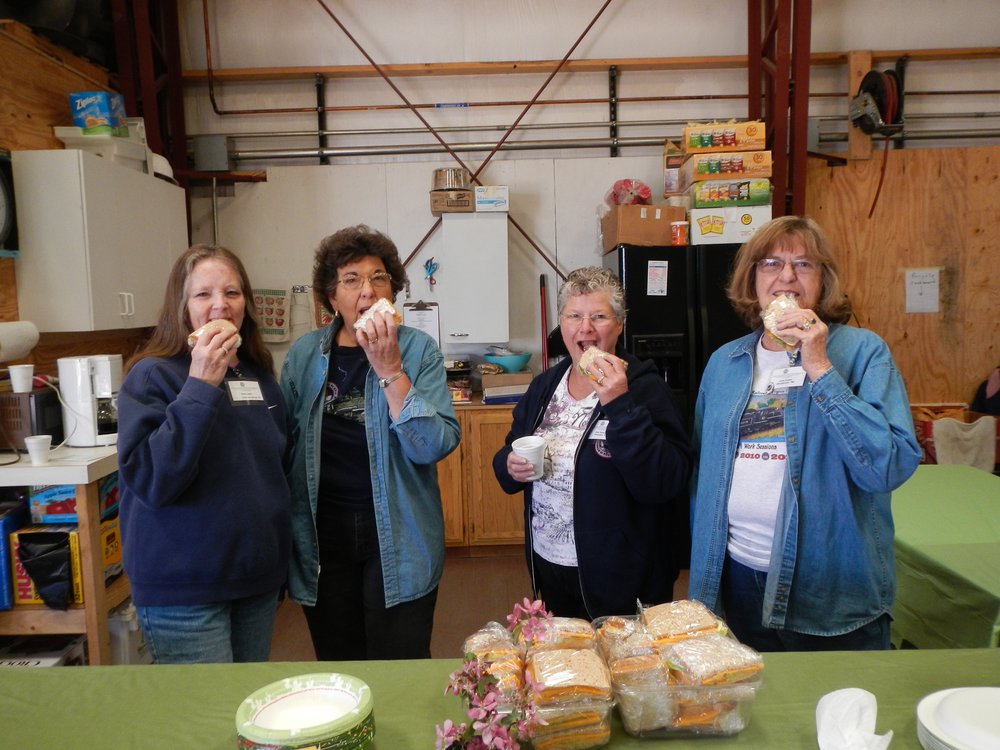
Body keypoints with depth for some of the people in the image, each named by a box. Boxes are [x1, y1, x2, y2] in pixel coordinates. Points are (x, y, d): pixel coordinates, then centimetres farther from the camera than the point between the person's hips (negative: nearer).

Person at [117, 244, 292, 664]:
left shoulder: (260, 375, 5)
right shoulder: (152, 376, -12)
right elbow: (149, 479, -25)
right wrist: (200, 387, -28)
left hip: (259, 579, 6)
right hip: (184, 590, -6)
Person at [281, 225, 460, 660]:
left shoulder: (418, 350, -6)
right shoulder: (305, 354, 1)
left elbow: (436, 445, -17)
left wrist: (389, 370, -22)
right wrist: (286, 534, 2)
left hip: (398, 538, -2)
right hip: (322, 537, 3)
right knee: (336, 675, 17)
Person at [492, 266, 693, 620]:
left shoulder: (644, 387, -13)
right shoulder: (544, 386, 3)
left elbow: (667, 482, -24)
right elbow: (509, 455, 13)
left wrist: (620, 405, -30)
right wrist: (511, 467, -9)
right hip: (548, 567, 5)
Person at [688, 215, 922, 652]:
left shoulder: (863, 351, -6)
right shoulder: (724, 362, 5)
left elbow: (893, 466, -19)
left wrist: (819, 368, -22)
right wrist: (699, 564, 9)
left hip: (834, 594, -3)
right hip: (736, 580, 3)